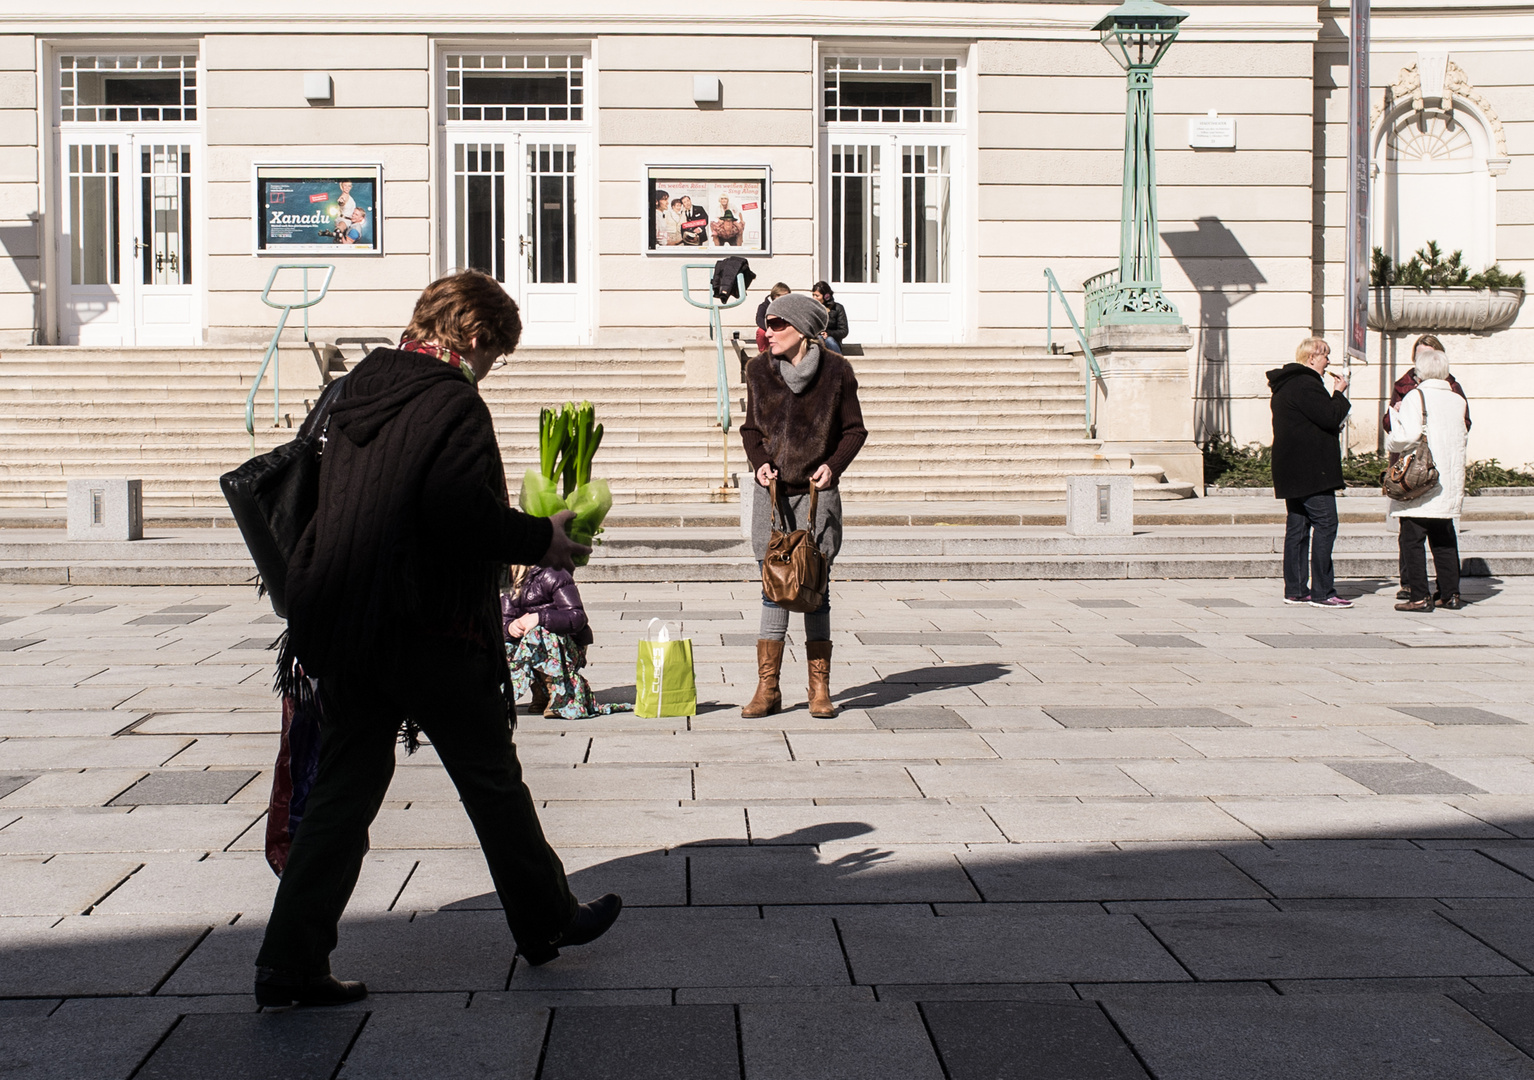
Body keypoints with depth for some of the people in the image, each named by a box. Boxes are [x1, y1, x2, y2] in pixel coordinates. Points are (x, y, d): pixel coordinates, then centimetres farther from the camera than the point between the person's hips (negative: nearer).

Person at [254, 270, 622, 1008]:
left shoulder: (360, 387, 11)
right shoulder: (452, 402, -14)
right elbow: (466, 516, -24)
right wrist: (544, 539, -8)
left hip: (342, 629, 7)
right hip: (429, 634, -7)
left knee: (345, 788, 10)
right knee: (493, 782, 11)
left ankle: (290, 962, 6)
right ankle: (546, 922, 29)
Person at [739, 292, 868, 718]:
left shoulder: (836, 371, -2)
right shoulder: (759, 370, 6)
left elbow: (854, 430, 5)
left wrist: (833, 464, -11)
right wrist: (759, 462, -3)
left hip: (818, 492, -2)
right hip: (772, 492, 2)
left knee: (815, 588, 1)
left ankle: (820, 688, 10)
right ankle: (767, 688, 5)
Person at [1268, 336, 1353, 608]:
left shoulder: (1284, 384, 18)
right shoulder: (1306, 384, -15)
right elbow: (1331, 417, -18)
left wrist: (1332, 428, 14)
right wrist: (1339, 393, -3)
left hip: (1292, 471, 11)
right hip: (1311, 471, -11)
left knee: (1297, 527, 10)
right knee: (1324, 525, -9)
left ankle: (1295, 590, 12)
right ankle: (1322, 591, -10)